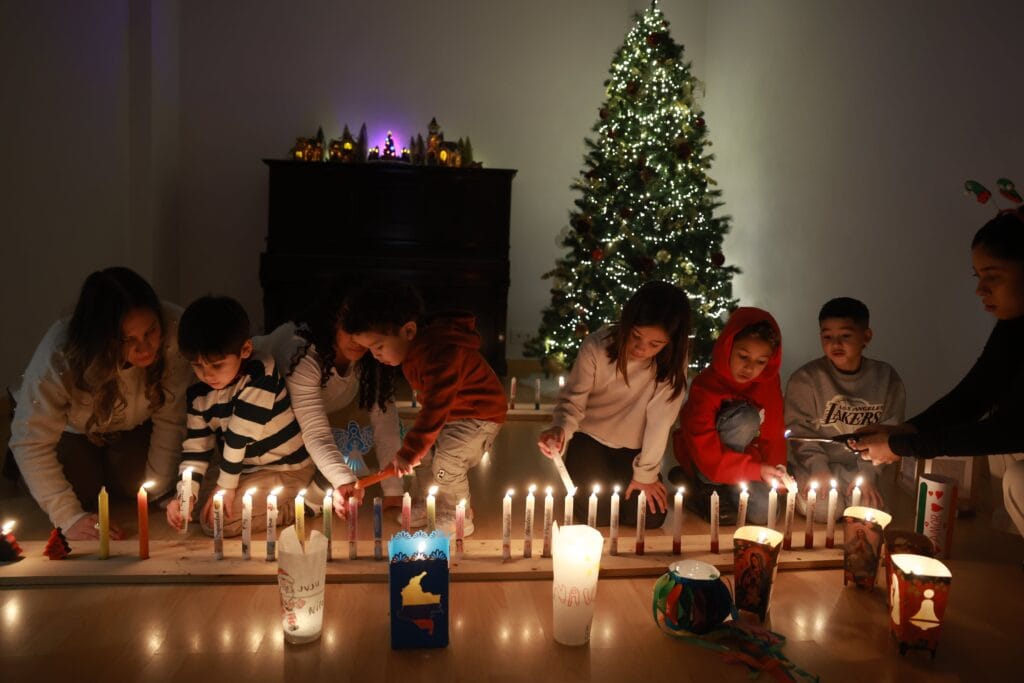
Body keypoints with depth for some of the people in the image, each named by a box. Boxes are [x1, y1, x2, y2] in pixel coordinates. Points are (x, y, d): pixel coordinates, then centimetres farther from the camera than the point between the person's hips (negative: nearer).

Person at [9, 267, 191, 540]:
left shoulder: (174, 330, -38)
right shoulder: (60, 353, -40)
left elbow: (170, 420, -27)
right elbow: (31, 442, -33)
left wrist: (159, 491, -19)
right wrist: (69, 517, -37)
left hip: (134, 426, 1)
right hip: (74, 429, -1)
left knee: (133, 489, -9)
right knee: (85, 494, -9)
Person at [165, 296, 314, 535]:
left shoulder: (261, 373, -24)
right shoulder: (198, 394, -3)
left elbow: (241, 435, -25)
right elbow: (195, 448, 0)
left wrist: (226, 485, -21)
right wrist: (186, 494, -14)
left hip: (286, 468, -8)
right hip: (249, 469, 8)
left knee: (214, 520, -16)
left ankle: (298, 505, -3)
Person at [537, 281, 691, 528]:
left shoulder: (673, 358, -22)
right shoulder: (596, 346, -24)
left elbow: (661, 416, -18)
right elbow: (573, 400, -18)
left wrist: (646, 472, -14)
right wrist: (561, 428, -39)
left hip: (635, 447, 2)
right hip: (591, 438, -1)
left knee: (650, 517, -7)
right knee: (597, 515, -11)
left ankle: (619, 484, 25)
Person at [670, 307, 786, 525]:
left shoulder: (769, 382, -9)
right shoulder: (705, 387, -25)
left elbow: (773, 435, -4)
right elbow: (708, 456, -30)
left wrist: (774, 470, -21)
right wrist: (757, 469, -36)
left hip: (745, 456, 5)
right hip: (700, 460, -5)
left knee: (763, 511, -22)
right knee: (745, 418, -31)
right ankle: (705, 487, -15)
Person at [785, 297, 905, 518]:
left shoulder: (887, 379, -3)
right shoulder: (804, 379, -11)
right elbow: (800, 429, -9)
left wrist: (868, 473, -11)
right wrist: (819, 468, -20)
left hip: (858, 466, 3)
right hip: (813, 464, -3)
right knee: (824, 509, -25)